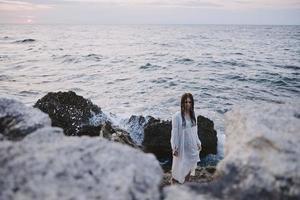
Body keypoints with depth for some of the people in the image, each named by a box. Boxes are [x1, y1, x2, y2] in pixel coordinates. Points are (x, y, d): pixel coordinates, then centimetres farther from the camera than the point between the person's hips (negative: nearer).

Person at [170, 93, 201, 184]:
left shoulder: (193, 115, 2)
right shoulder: (177, 116, -16)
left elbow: (195, 131, 11)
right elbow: (174, 132, -14)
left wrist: (198, 143, 14)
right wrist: (174, 147, -14)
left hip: (192, 145, 6)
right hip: (182, 146, -6)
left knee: (190, 166, 15)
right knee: (180, 166, 5)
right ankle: (173, 180, 28)